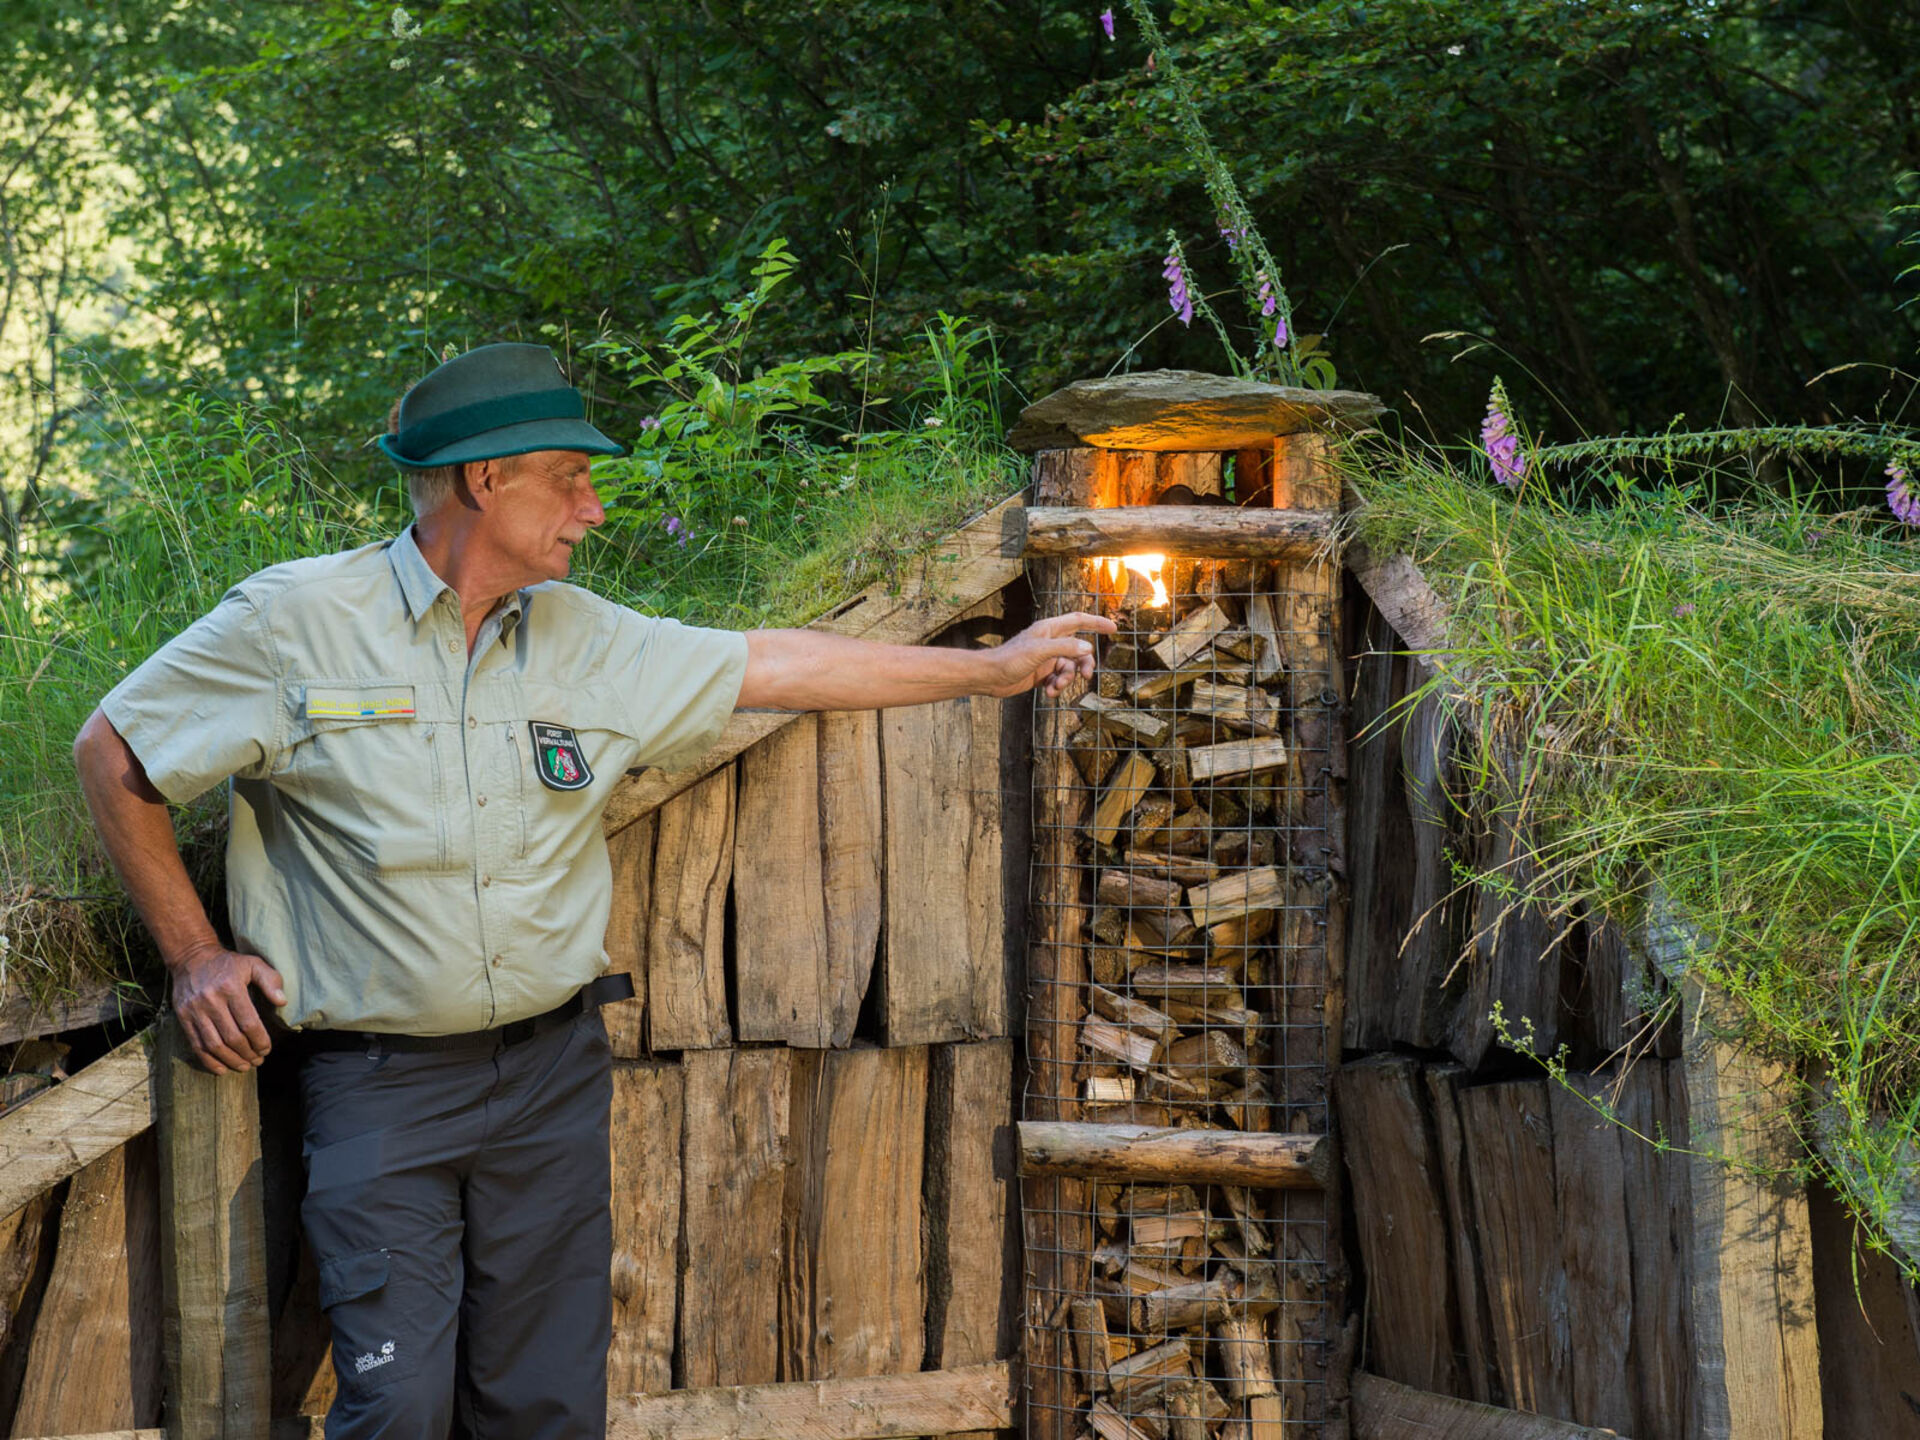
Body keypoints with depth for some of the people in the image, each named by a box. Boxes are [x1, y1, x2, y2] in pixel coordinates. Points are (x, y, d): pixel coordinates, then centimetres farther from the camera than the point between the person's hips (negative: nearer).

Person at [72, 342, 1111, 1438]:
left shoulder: (586, 639, 7)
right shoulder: (298, 622, -7)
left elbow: (775, 666, 13)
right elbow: (114, 755, 1)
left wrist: (997, 667, 16)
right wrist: (193, 955, 1)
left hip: (553, 1065, 4)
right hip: (382, 1085, -4)